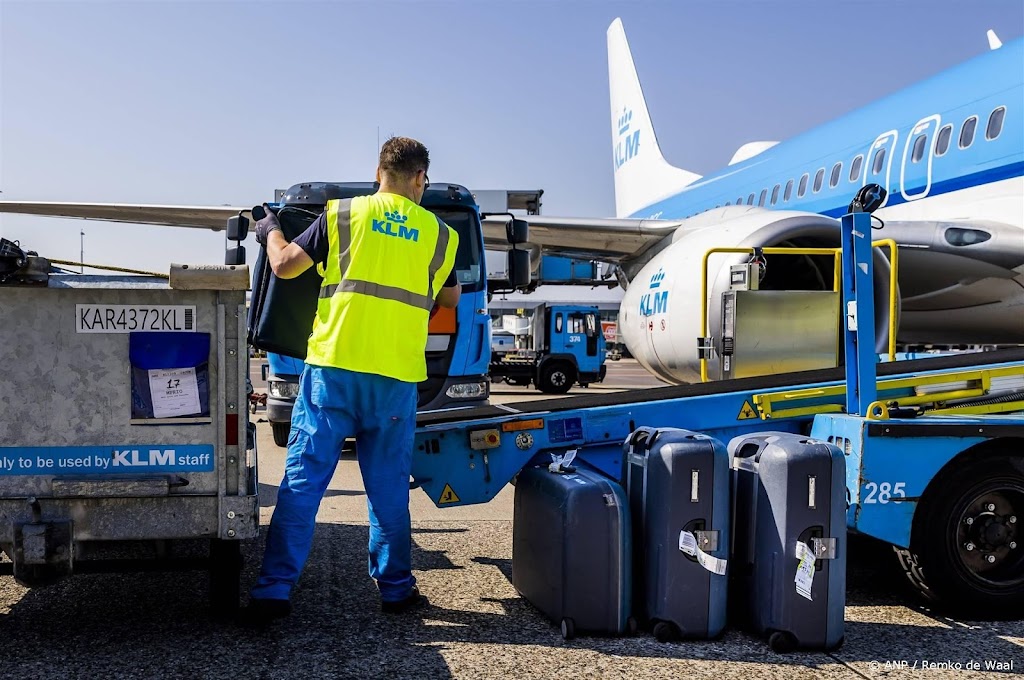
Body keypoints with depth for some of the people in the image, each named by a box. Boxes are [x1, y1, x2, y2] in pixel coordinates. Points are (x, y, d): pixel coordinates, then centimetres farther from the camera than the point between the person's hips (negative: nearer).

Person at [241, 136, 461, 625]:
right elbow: (451, 299, 21)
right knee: (389, 487, 12)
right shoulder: (439, 234, 7)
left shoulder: (342, 214, 2)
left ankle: (273, 590, 2)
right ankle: (395, 588, 21)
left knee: (303, 481, 2)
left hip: (333, 368, -1)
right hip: (397, 377, 1)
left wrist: (271, 230, 26)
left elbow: (284, 266, 5)